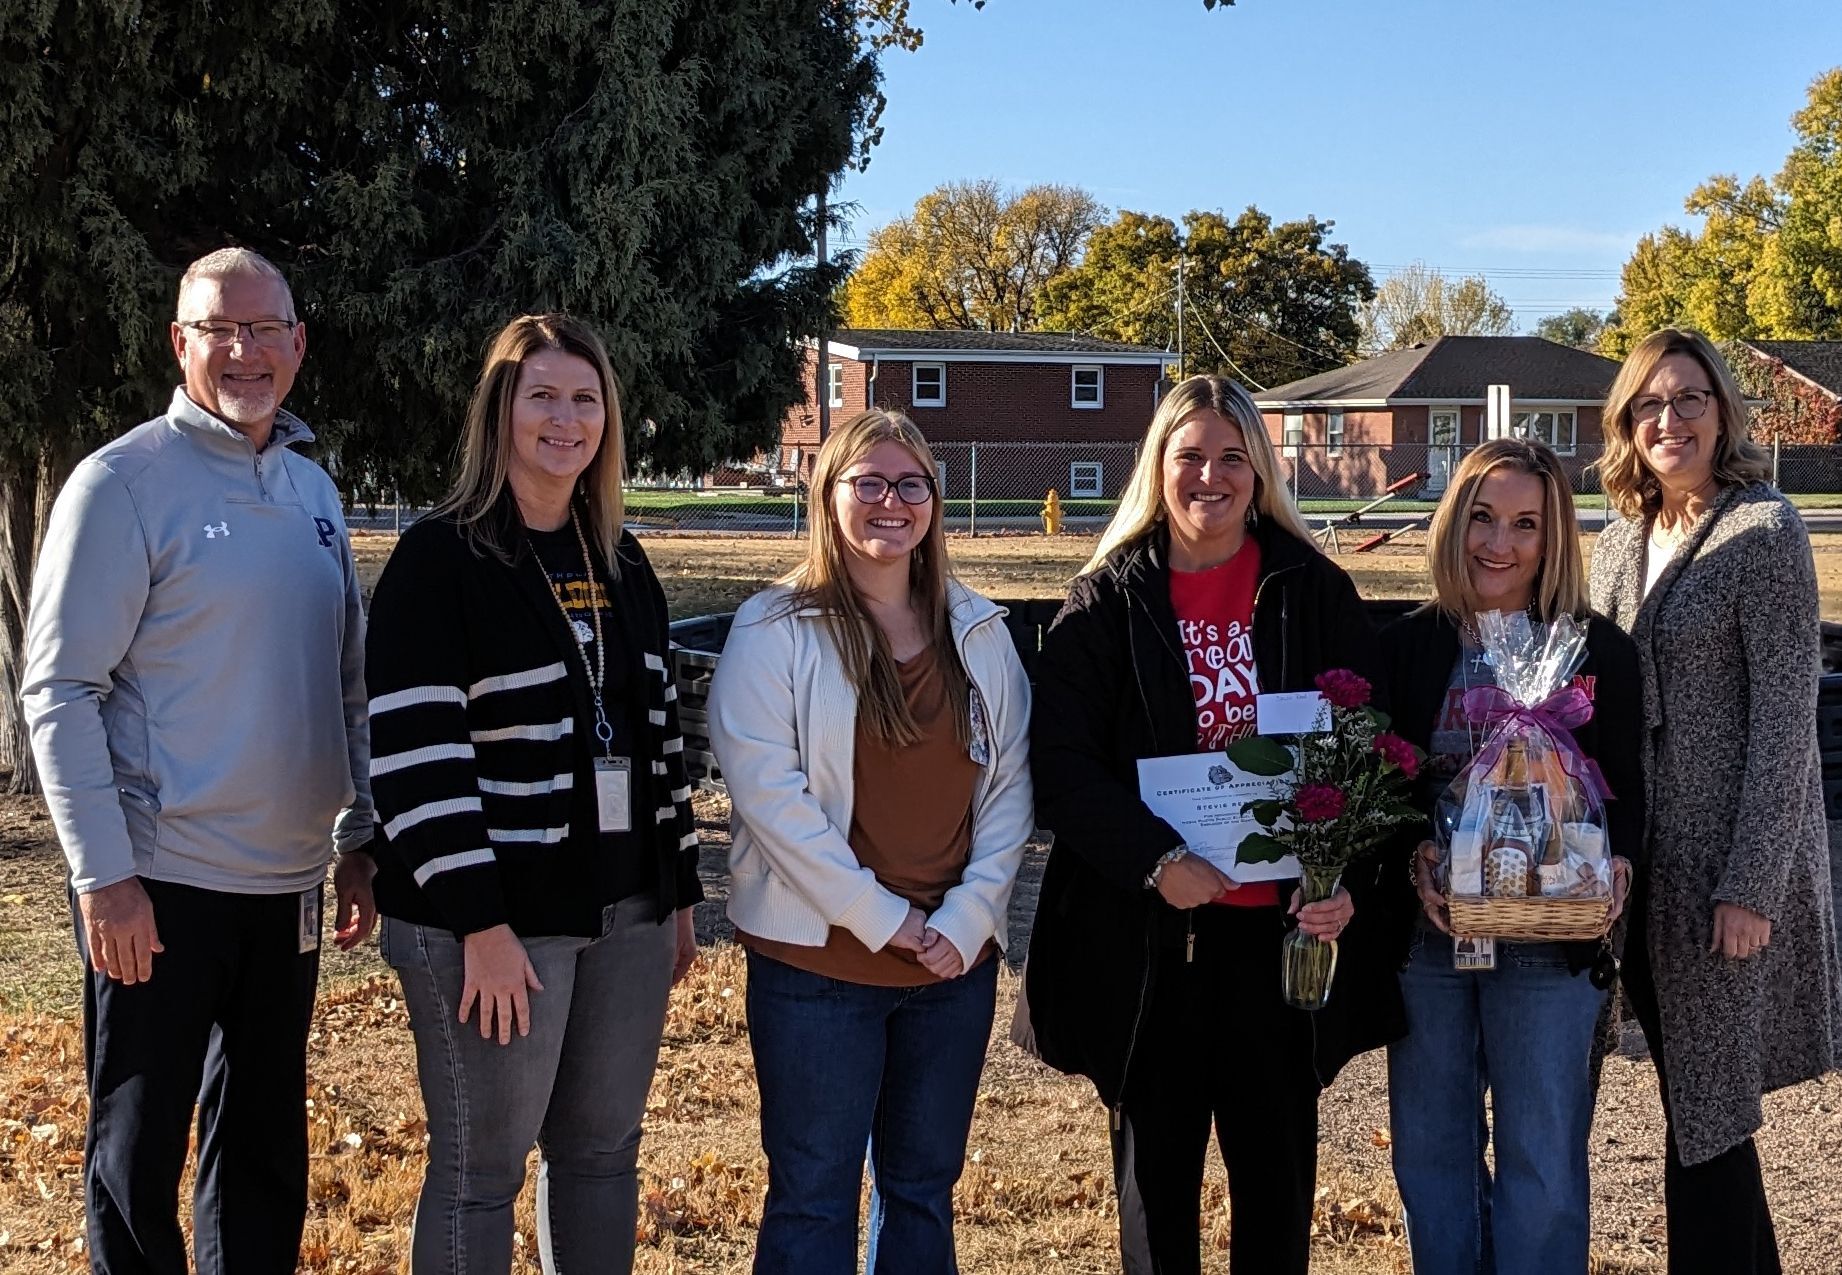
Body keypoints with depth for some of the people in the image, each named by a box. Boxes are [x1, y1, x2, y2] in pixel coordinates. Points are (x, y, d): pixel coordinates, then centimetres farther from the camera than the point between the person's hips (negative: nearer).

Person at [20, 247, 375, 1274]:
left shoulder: (314, 490, 10)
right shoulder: (123, 483, -9)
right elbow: (59, 691, -12)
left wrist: (358, 842, 12)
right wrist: (104, 875, -16)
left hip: (286, 883, 6)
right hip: (158, 884, -6)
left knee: (266, 1150, 15)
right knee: (138, 1152, 4)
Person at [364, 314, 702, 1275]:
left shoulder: (622, 566, 13)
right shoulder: (441, 558, -9)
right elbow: (415, 757, -15)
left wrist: (680, 894, 14)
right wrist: (480, 923, -19)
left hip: (625, 910, 7)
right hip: (495, 918, -6)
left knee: (602, 1154, 13)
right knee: (481, 1167, 1)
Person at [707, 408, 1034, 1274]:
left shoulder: (979, 632, 8)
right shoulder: (775, 629, -6)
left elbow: (1010, 784, 6)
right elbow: (766, 787, -14)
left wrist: (968, 915, -7)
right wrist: (881, 916, -15)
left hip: (956, 958, 4)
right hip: (818, 959, -4)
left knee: (924, 1186, 14)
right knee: (814, 1197, 3)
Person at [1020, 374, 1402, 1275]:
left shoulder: (1316, 593, 4)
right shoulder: (1107, 603, 1)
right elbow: (1061, 762, -6)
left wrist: (1348, 878, -13)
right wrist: (1154, 862, -19)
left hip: (1283, 927, 1)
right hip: (1146, 930, 0)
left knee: (1278, 1167, 9)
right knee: (1156, 1167, 9)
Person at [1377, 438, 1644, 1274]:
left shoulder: (1601, 651, -1)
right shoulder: (1406, 647, 3)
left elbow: (1626, 792, 1)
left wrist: (1615, 869, -17)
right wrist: (1414, 861, -16)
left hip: (1550, 943, -2)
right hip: (1425, 935, 2)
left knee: (1542, 1166, 4)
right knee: (1430, 1153, 12)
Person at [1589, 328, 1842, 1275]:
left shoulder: (1763, 531, -11)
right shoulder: (1621, 541, 10)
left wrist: (1751, 882, -17)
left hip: (1730, 856, -7)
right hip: (1643, 858, 7)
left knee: (1708, 1106, -1)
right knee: (1692, 1095, 14)